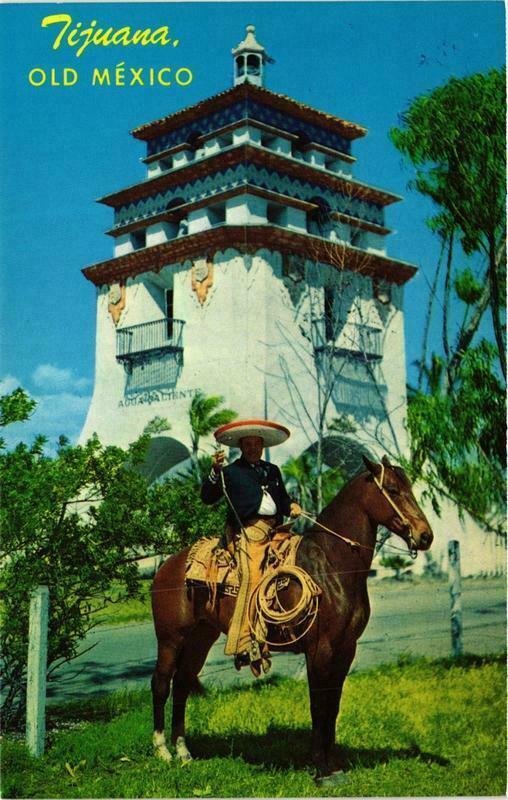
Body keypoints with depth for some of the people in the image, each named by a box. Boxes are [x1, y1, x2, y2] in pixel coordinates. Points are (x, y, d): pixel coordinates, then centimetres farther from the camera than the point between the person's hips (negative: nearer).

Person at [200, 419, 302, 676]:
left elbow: (282, 498, 27)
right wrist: (215, 472, -13)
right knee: (252, 575, -24)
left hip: (274, 530, 7)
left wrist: (291, 507, 5)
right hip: (247, 531, -7)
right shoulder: (231, 471, 10)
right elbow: (207, 498, 1)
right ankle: (245, 644, -29)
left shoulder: (272, 470, 25)